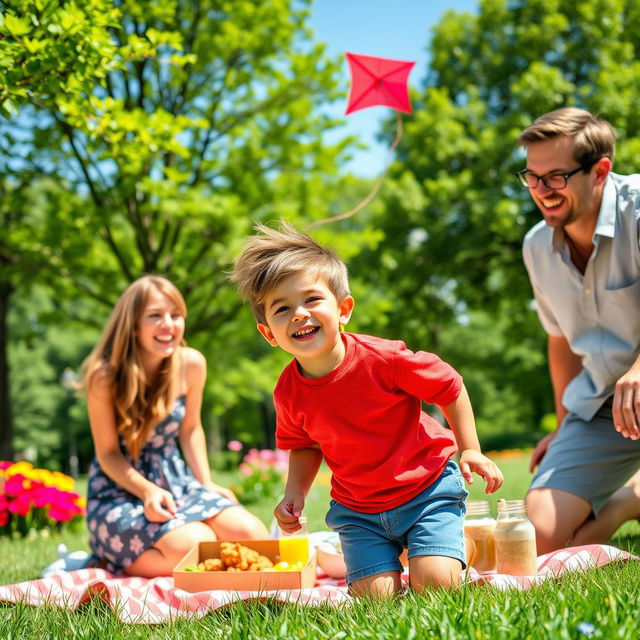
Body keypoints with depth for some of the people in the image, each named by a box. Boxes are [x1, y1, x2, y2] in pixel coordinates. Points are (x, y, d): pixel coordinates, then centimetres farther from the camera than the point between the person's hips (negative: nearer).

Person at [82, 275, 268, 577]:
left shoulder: (191, 364, -5)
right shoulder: (104, 376, -16)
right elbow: (108, 454, -11)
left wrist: (207, 485, -1)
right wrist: (148, 491, -26)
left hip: (176, 481, 6)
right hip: (120, 489, -5)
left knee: (252, 535, -15)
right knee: (198, 546, -30)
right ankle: (114, 561, -1)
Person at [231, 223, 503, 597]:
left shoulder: (383, 359, -22)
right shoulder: (289, 393, -10)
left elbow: (450, 388, -8)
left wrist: (471, 451, -8)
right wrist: (295, 493, -5)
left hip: (426, 490, -3)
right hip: (358, 510, 3)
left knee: (435, 585, -16)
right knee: (375, 598, -9)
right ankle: (388, 558, 23)